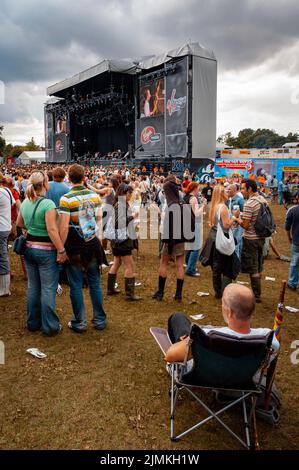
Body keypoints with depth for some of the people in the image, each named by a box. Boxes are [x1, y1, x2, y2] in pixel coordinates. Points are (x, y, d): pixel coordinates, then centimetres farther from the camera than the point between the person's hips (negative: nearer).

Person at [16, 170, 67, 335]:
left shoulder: (25, 202, 4)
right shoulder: (48, 204, -18)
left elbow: (19, 223, 18)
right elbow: (52, 230, -22)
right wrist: (61, 250, -19)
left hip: (29, 248, 7)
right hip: (46, 250, -7)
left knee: (33, 287, 15)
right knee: (48, 289, 1)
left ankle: (33, 323, 26)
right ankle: (50, 326, 8)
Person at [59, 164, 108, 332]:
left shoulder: (66, 199, -14)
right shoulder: (95, 196, 1)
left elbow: (64, 227, -18)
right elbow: (99, 220, 5)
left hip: (74, 247, -4)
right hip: (93, 245, 4)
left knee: (76, 285, 7)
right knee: (95, 283, 13)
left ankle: (79, 323, 17)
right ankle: (100, 320, 22)